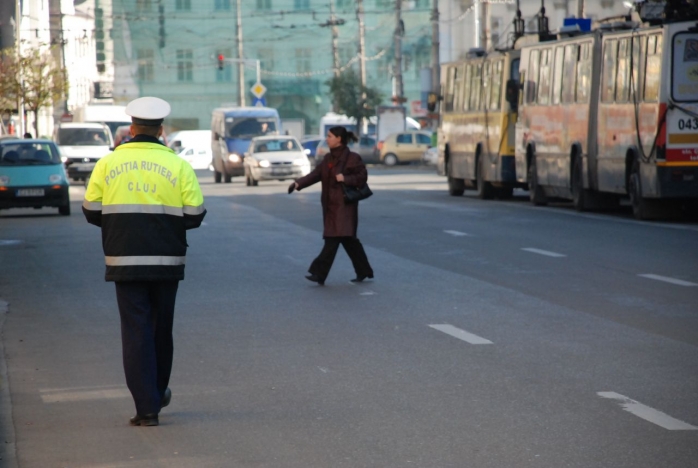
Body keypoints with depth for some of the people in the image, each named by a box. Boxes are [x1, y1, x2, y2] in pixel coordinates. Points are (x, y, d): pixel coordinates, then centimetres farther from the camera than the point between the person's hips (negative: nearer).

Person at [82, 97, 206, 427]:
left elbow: (92, 211, 1)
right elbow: (194, 215, -3)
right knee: (161, 328, 17)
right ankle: (157, 393, 33)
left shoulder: (108, 164, -1)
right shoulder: (178, 166, -2)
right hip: (166, 260, 1)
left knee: (135, 330, 1)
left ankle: (147, 407, -6)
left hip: (124, 260, -1)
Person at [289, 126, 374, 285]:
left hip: (344, 206, -8)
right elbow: (316, 174, 7)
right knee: (348, 240, 12)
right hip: (331, 205, 8)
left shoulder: (352, 158, -9)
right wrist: (298, 183, -5)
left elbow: (362, 177, -9)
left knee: (333, 239, -12)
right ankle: (363, 271, 20)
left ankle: (319, 273, -15)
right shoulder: (328, 158, 14)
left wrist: (345, 178, -21)